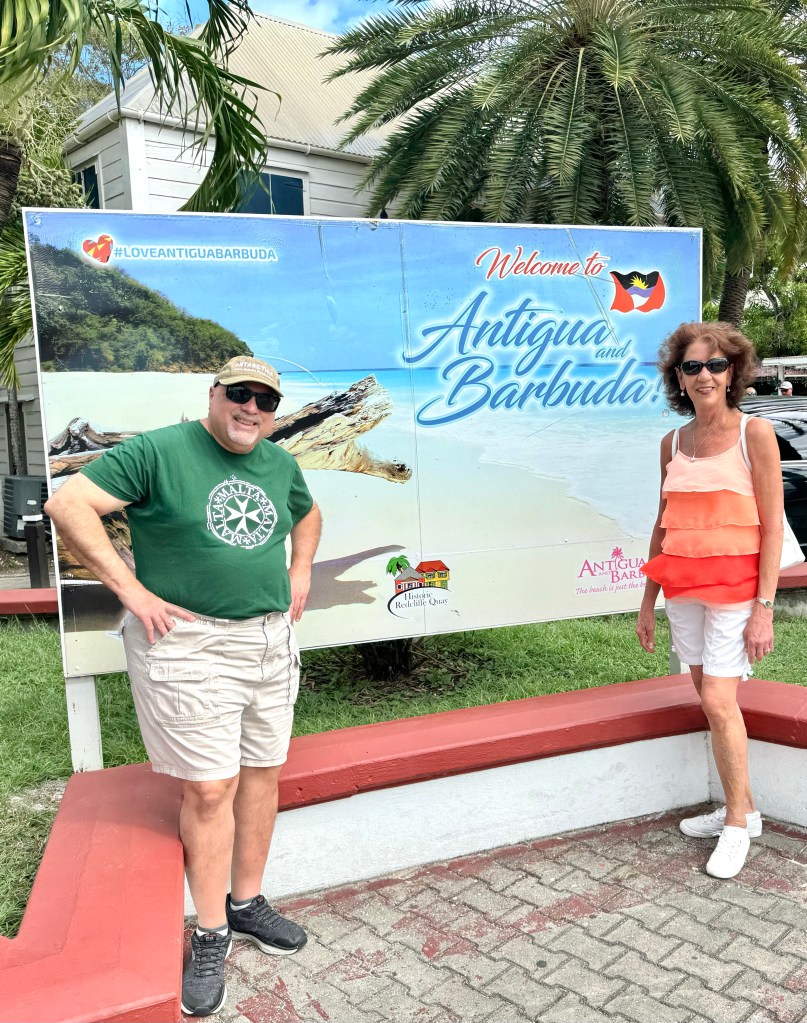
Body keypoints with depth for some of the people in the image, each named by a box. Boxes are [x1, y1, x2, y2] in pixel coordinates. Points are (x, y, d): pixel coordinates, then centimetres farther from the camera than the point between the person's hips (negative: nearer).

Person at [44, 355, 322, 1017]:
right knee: (209, 788, -1)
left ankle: (247, 904, 33)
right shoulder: (159, 452, -10)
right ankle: (211, 935, 18)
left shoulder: (281, 465, 10)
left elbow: (307, 514, 30)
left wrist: (300, 573, 14)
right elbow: (68, 504, -14)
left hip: (271, 640, 7)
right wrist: (131, 590, -16)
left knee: (263, 774, 13)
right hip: (188, 646, -6)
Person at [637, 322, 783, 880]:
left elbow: (772, 526, -8)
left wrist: (764, 608, -14)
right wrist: (648, 602, 12)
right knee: (711, 697, 10)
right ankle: (743, 807, 27)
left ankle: (737, 823, 10)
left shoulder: (755, 433, -5)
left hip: (735, 583, -5)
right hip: (682, 584, 5)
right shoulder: (673, 443, 8)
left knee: (718, 700, -9)